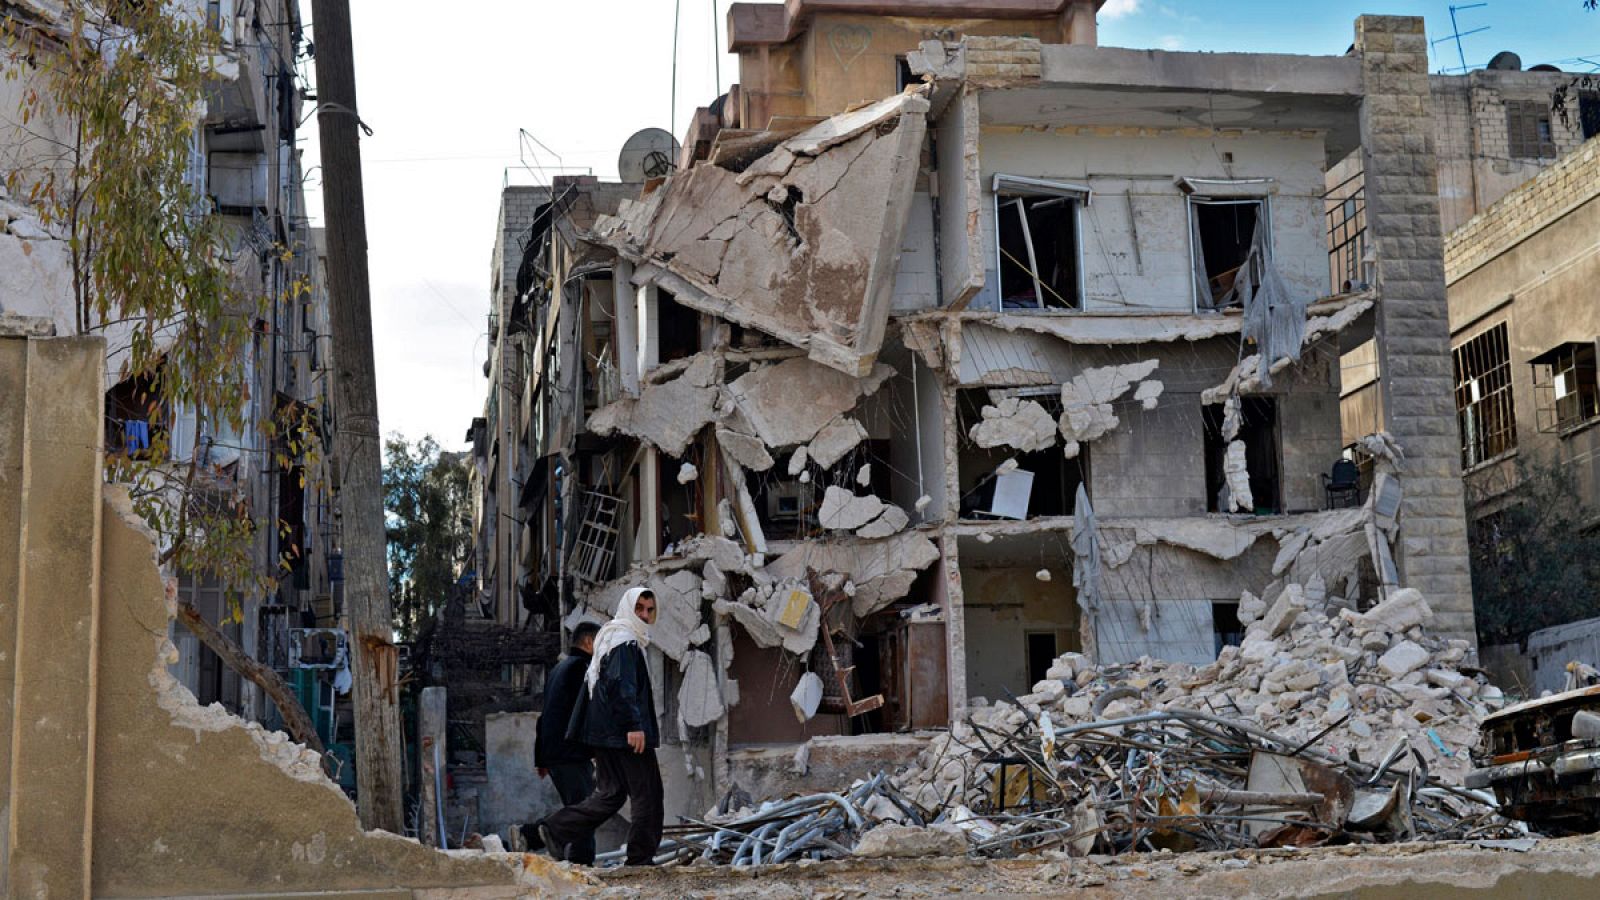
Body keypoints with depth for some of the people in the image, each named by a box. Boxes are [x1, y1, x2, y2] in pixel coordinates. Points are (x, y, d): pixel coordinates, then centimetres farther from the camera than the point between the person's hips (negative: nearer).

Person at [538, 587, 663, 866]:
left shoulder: (610, 639, 20)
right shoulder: (625, 641, -12)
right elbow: (621, 685, -24)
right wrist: (634, 725, -27)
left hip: (605, 733, 10)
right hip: (623, 731, -10)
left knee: (611, 792, 13)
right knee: (647, 792, -1)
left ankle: (557, 828, 4)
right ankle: (641, 858, 2)